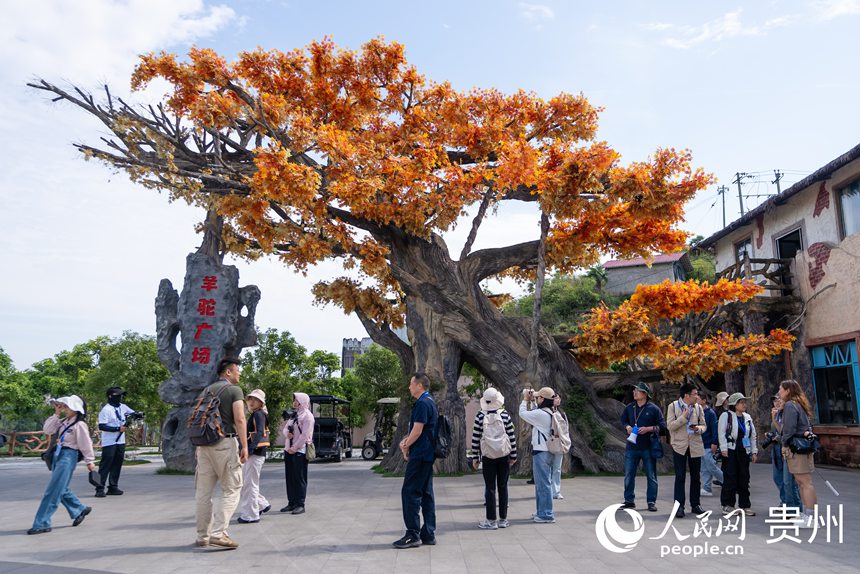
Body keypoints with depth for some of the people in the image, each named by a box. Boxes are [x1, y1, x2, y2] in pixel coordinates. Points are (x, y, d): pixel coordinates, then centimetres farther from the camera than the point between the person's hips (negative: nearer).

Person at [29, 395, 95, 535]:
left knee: (52, 491, -8)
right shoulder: (63, 421, 10)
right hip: (59, 454, 9)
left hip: (68, 456, -9)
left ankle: (42, 524, -3)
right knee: (61, 489, 16)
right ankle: (80, 510, 32)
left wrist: (90, 461, -8)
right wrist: (56, 414, 0)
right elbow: (47, 430, 5)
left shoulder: (79, 425, -13)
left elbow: (86, 444, -11)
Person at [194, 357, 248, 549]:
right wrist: (244, 446, -10)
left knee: (204, 492, 10)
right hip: (226, 443, -7)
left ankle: (203, 536, 16)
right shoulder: (234, 390, -2)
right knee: (231, 490, 0)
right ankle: (218, 533, -9)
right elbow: (239, 420, -12)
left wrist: (198, 446, 21)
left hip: (204, 444, 7)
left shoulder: (205, 391, 18)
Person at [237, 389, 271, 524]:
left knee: (250, 484, -3)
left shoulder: (259, 414, -10)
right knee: (243, 483, 16)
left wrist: (250, 449, -29)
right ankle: (263, 504, 25)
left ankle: (250, 515, 6)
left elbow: (259, 433, -23)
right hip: (251, 453, 10)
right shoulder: (254, 415, 19)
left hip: (255, 453, -10)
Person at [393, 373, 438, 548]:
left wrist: (406, 447, -4)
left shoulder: (422, 404, -16)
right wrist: (406, 440, 6)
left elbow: (417, 431, -19)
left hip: (420, 455, -10)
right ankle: (428, 534, 16)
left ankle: (413, 534, -2)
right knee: (426, 493, 11)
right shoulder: (430, 402, 17)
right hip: (427, 455, 10)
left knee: (410, 492, -5)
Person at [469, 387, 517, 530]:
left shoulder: (480, 416, -6)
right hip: (504, 455, 1)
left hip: (488, 456, -1)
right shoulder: (505, 414, -3)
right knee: (503, 486, 9)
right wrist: (513, 455, 7)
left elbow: (475, 438, -5)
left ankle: (491, 521, 4)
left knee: (490, 488, 3)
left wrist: (475, 457, 2)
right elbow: (512, 436, -1)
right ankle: (503, 519, 14)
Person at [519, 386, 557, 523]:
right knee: (542, 483, 17)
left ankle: (546, 515, 2)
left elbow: (523, 414, -10)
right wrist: (532, 401, 15)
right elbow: (533, 413, 23)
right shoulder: (549, 413, 9)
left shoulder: (541, 414, -19)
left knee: (543, 484, -3)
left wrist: (525, 399, 1)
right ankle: (542, 512, 26)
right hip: (546, 452, 10)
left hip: (541, 452, -10)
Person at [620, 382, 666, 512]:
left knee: (651, 476, 6)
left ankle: (652, 501, 17)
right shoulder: (630, 407, 7)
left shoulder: (653, 408, -6)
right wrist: (627, 427, 0)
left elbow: (662, 426, -4)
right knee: (628, 474, 7)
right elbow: (623, 420, 21)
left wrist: (648, 429, -17)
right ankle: (629, 500, 18)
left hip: (648, 447, -4)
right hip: (632, 446, 4)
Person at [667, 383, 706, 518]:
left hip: (695, 446, 4)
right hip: (679, 445, -4)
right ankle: (679, 506, 3)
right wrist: (683, 417, -20)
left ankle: (695, 505, 22)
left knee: (696, 477, 10)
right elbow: (670, 425, -11)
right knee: (680, 477, -2)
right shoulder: (673, 406, -5)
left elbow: (704, 425, 11)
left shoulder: (698, 407, 6)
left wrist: (699, 428, -12)